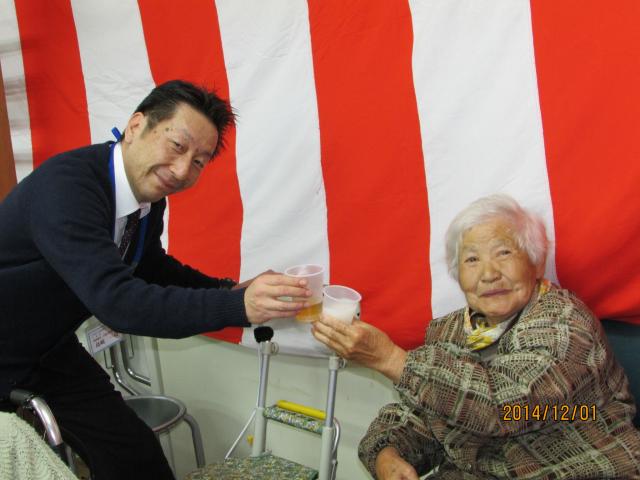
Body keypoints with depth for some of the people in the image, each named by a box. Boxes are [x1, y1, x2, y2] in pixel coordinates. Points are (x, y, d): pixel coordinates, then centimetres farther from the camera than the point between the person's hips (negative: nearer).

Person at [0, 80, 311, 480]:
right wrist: (239, 306, -44)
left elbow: (150, 266, 11)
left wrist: (232, 291, -4)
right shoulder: (65, 185, -31)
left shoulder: (149, 192, -7)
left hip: (51, 351, 7)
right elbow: (115, 301, -39)